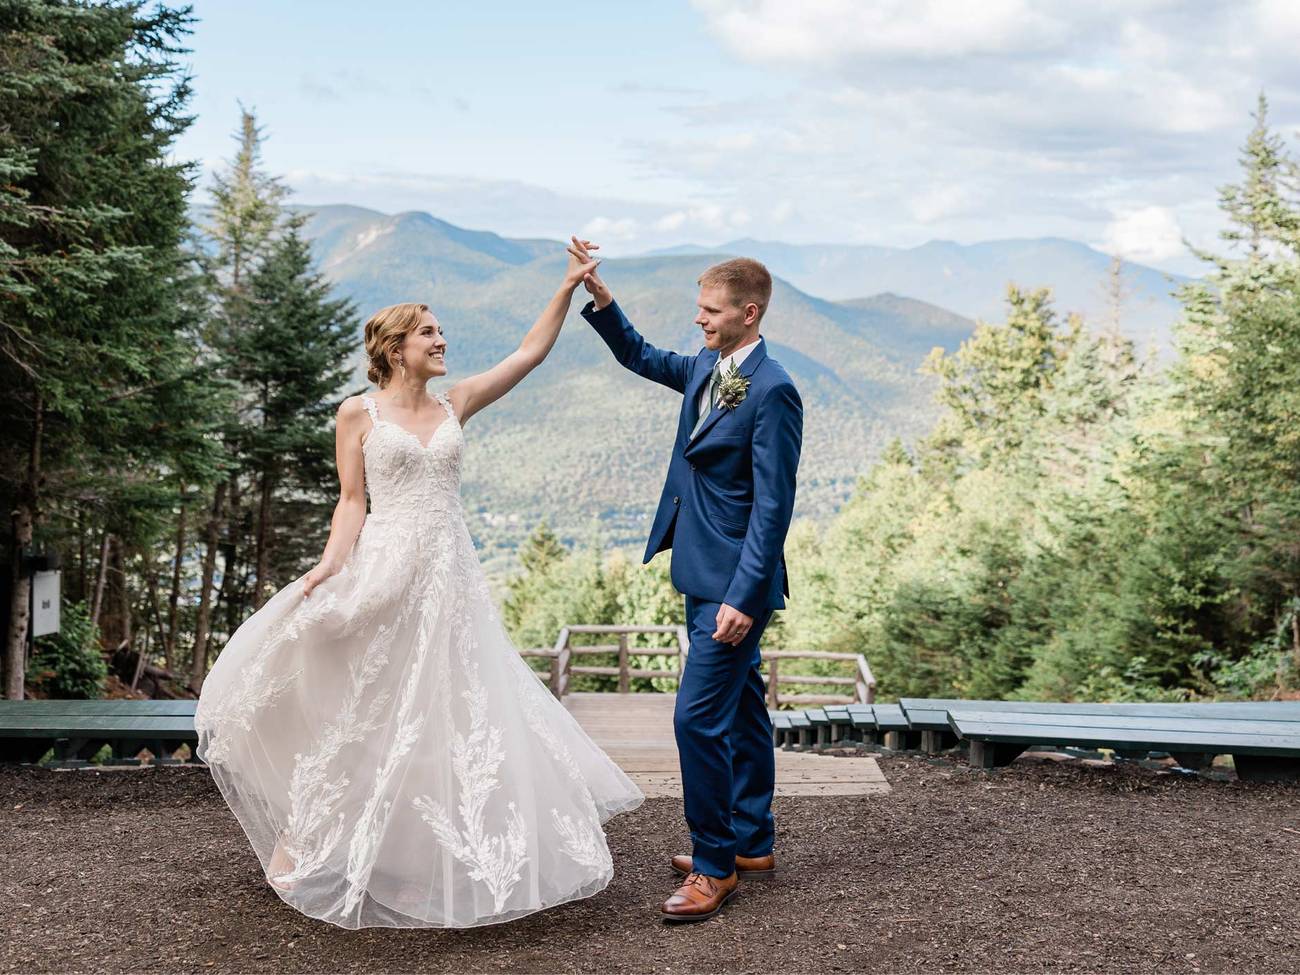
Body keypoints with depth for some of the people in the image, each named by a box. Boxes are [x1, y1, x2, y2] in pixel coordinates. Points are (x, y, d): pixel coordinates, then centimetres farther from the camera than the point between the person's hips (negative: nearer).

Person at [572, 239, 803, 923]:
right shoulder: (705, 368, 8)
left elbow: (773, 506, -21)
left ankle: (714, 866, 4)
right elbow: (641, 358, 26)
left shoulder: (771, 391, -19)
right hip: (704, 575, 10)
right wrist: (599, 297, 12)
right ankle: (753, 845, 30)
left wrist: (743, 597, -24)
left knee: (698, 717, -9)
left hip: (735, 583, -10)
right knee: (740, 711, 17)